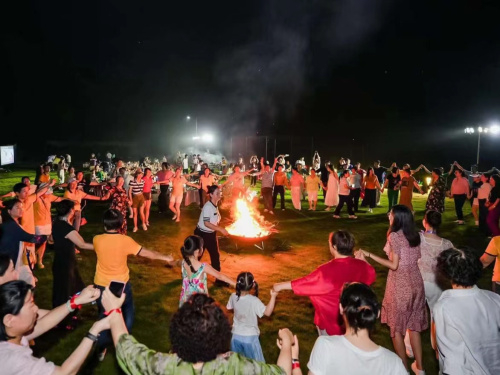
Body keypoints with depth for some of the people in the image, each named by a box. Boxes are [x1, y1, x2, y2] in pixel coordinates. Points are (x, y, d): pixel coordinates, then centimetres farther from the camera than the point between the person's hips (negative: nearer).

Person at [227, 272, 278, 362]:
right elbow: (267, 312, -29)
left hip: (236, 336, 4)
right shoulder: (254, 300, -23)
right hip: (250, 337, -4)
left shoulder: (233, 297, -9)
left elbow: (229, 308, 11)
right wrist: (273, 296, -30)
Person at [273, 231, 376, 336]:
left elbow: (305, 282, -25)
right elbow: (371, 276, 9)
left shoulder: (327, 270, -31)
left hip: (330, 320, -5)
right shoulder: (361, 266, -12)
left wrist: (281, 286, -15)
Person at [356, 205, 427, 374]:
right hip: (415, 283, 7)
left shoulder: (394, 235, -17)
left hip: (400, 286, -7)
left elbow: (394, 265, -19)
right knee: (414, 325, 19)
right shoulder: (415, 235, 2)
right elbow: (416, 258, 11)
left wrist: (369, 255, -18)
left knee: (397, 327, 11)